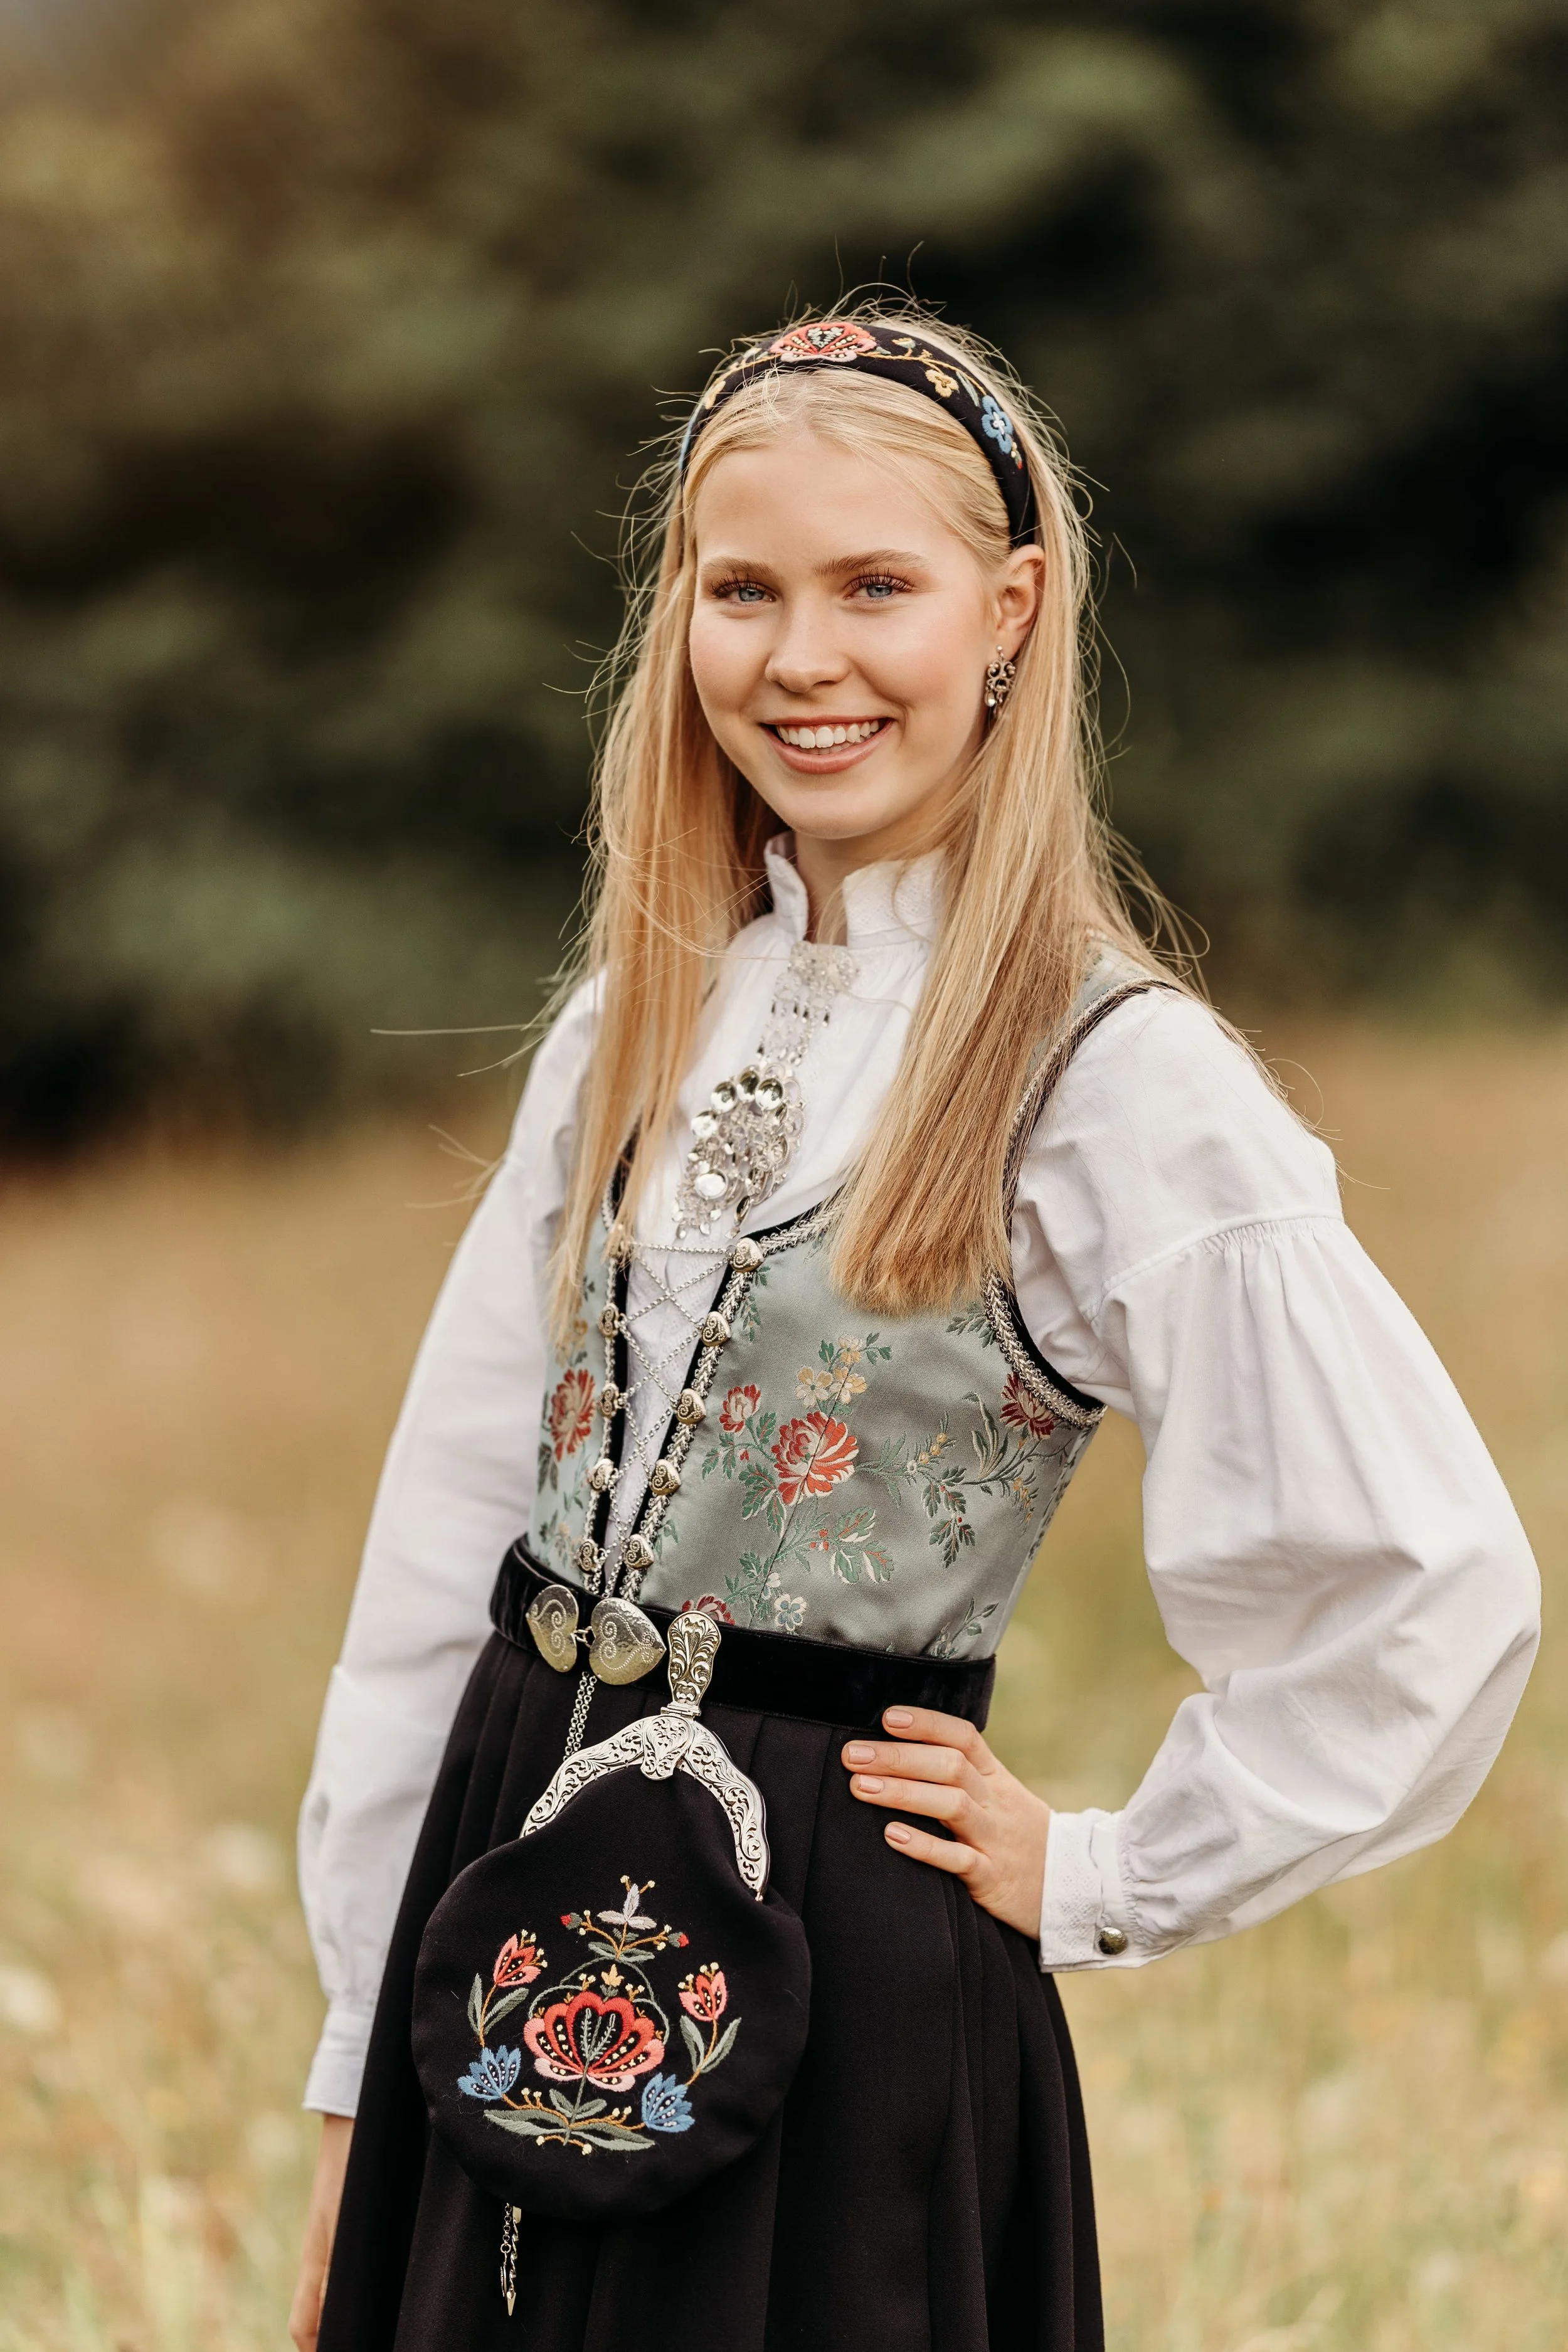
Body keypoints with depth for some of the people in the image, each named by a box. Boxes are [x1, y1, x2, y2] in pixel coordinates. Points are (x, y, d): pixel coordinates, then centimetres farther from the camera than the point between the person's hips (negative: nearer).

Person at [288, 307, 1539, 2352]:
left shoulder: (1120, 1083, -11)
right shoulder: (641, 1026, 8)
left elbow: (1436, 1590, -15)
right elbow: (449, 1534, 9)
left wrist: (1104, 1880, -6)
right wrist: (363, 2073, 7)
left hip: (838, 1967, -5)